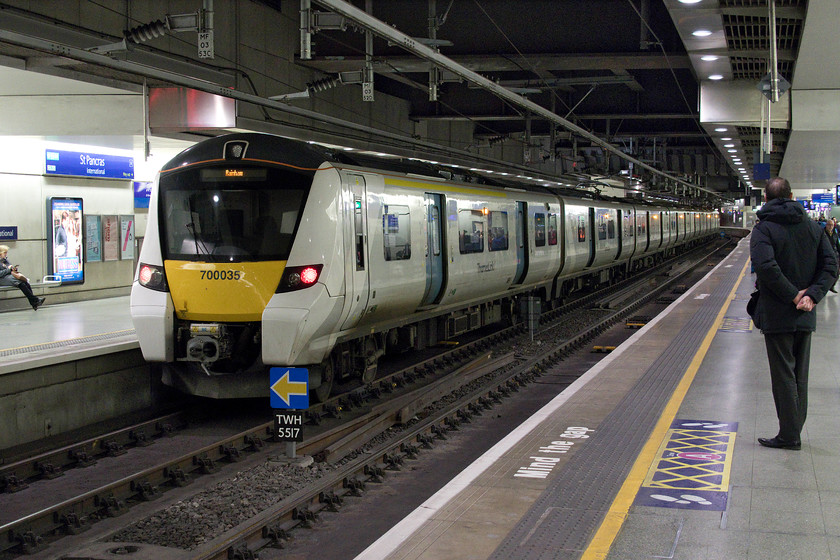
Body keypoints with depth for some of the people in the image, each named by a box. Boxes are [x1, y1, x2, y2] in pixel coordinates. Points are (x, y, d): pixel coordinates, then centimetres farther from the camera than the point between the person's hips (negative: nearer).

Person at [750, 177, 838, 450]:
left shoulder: (764, 229, -9)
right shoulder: (812, 227, 7)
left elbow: (766, 266, -25)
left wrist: (792, 295, -17)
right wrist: (811, 295, -9)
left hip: (777, 315, -5)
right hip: (805, 316, 5)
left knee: (783, 375, 1)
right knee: (800, 375, 14)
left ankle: (789, 435, 4)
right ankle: (794, 432, 20)